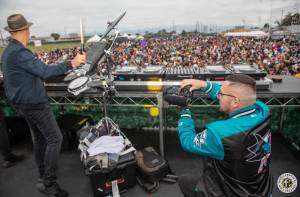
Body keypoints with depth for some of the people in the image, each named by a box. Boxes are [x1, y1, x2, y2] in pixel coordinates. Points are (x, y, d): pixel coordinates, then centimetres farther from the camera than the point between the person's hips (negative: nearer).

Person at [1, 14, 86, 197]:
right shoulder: (19, 53, -21)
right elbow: (44, 71, -29)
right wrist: (71, 64, -29)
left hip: (24, 102, 10)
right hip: (35, 103, -10)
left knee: (39, 138, 16)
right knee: (55, 139, -7)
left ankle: (44, 176, 27)